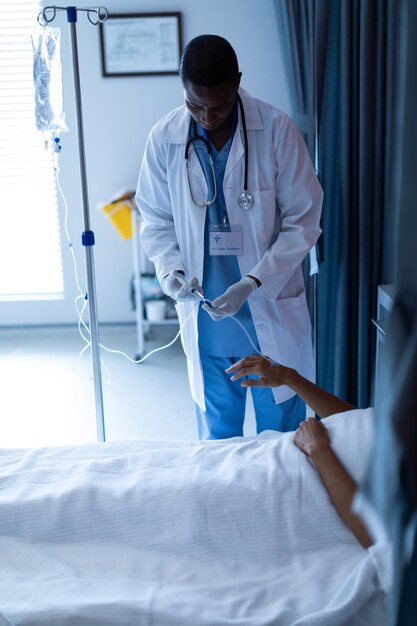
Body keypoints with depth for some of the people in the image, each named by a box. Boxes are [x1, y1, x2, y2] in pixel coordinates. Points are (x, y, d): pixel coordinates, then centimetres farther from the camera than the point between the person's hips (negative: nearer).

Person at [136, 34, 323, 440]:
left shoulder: (276, 129, -13)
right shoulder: (164, 138, -6)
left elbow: (303, 222, -10)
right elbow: (156, 220, 5)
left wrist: (252, 283, -19)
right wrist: (170, 267, -14)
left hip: (271, 311, -1)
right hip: (205, 316, 2)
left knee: (281, 433, 15)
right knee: (216, 435, 18)